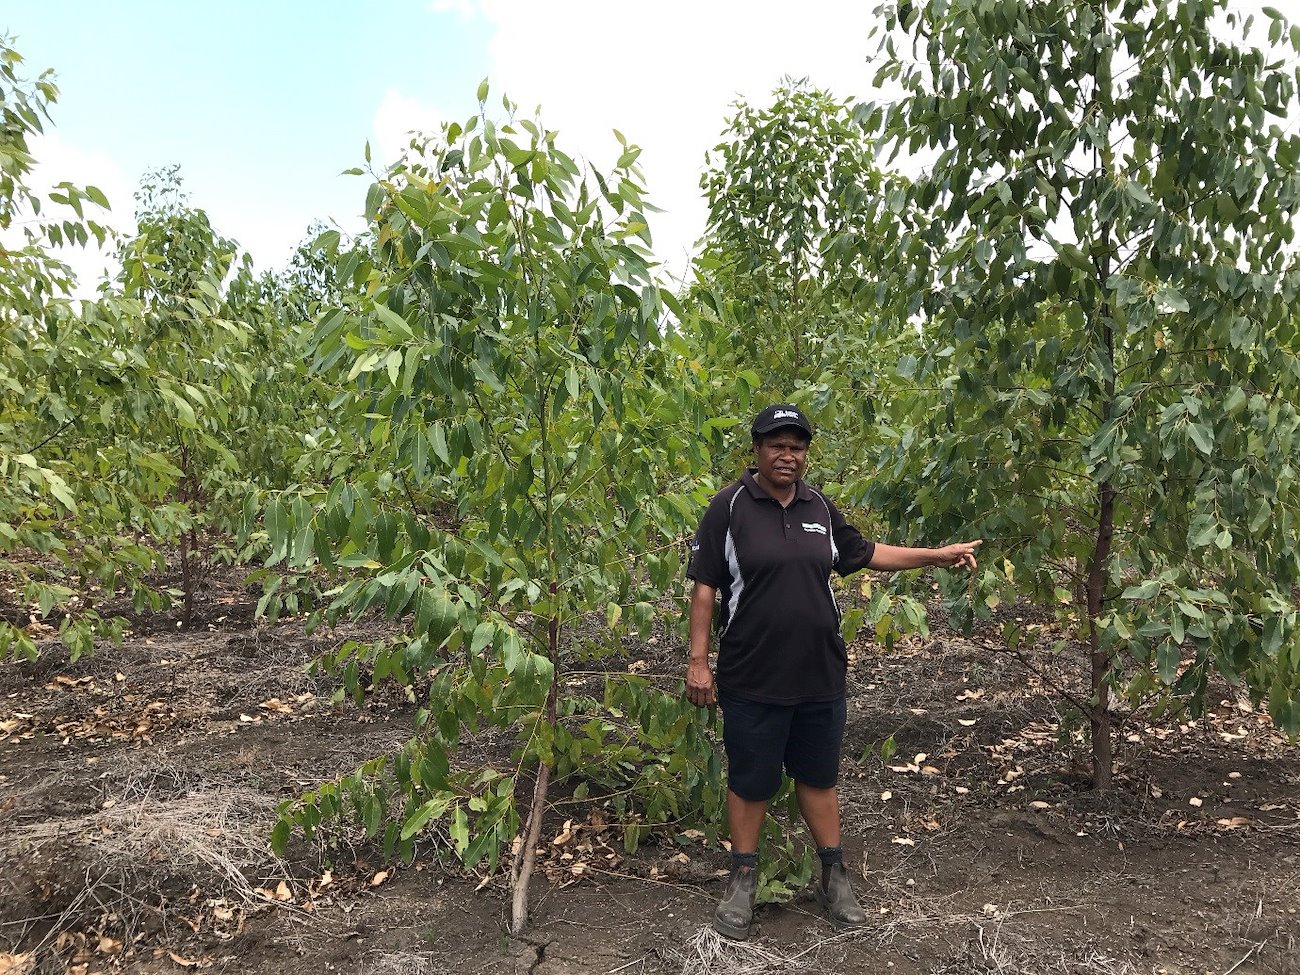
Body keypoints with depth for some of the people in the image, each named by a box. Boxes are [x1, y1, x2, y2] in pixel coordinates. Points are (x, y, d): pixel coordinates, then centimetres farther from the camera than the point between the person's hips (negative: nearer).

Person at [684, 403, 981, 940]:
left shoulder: (819, 506, 6)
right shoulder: (730, 505, -9)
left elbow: (864, 553, 19)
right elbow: (704, 587, -8)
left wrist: (937, 555, 15)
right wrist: (698, 662, -12)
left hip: (820, 676, 4)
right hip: (752, 680, -4)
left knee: (819, 776, 17)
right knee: (749, 782, 10)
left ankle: (834, 875, 33)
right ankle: (743, 880, 28)